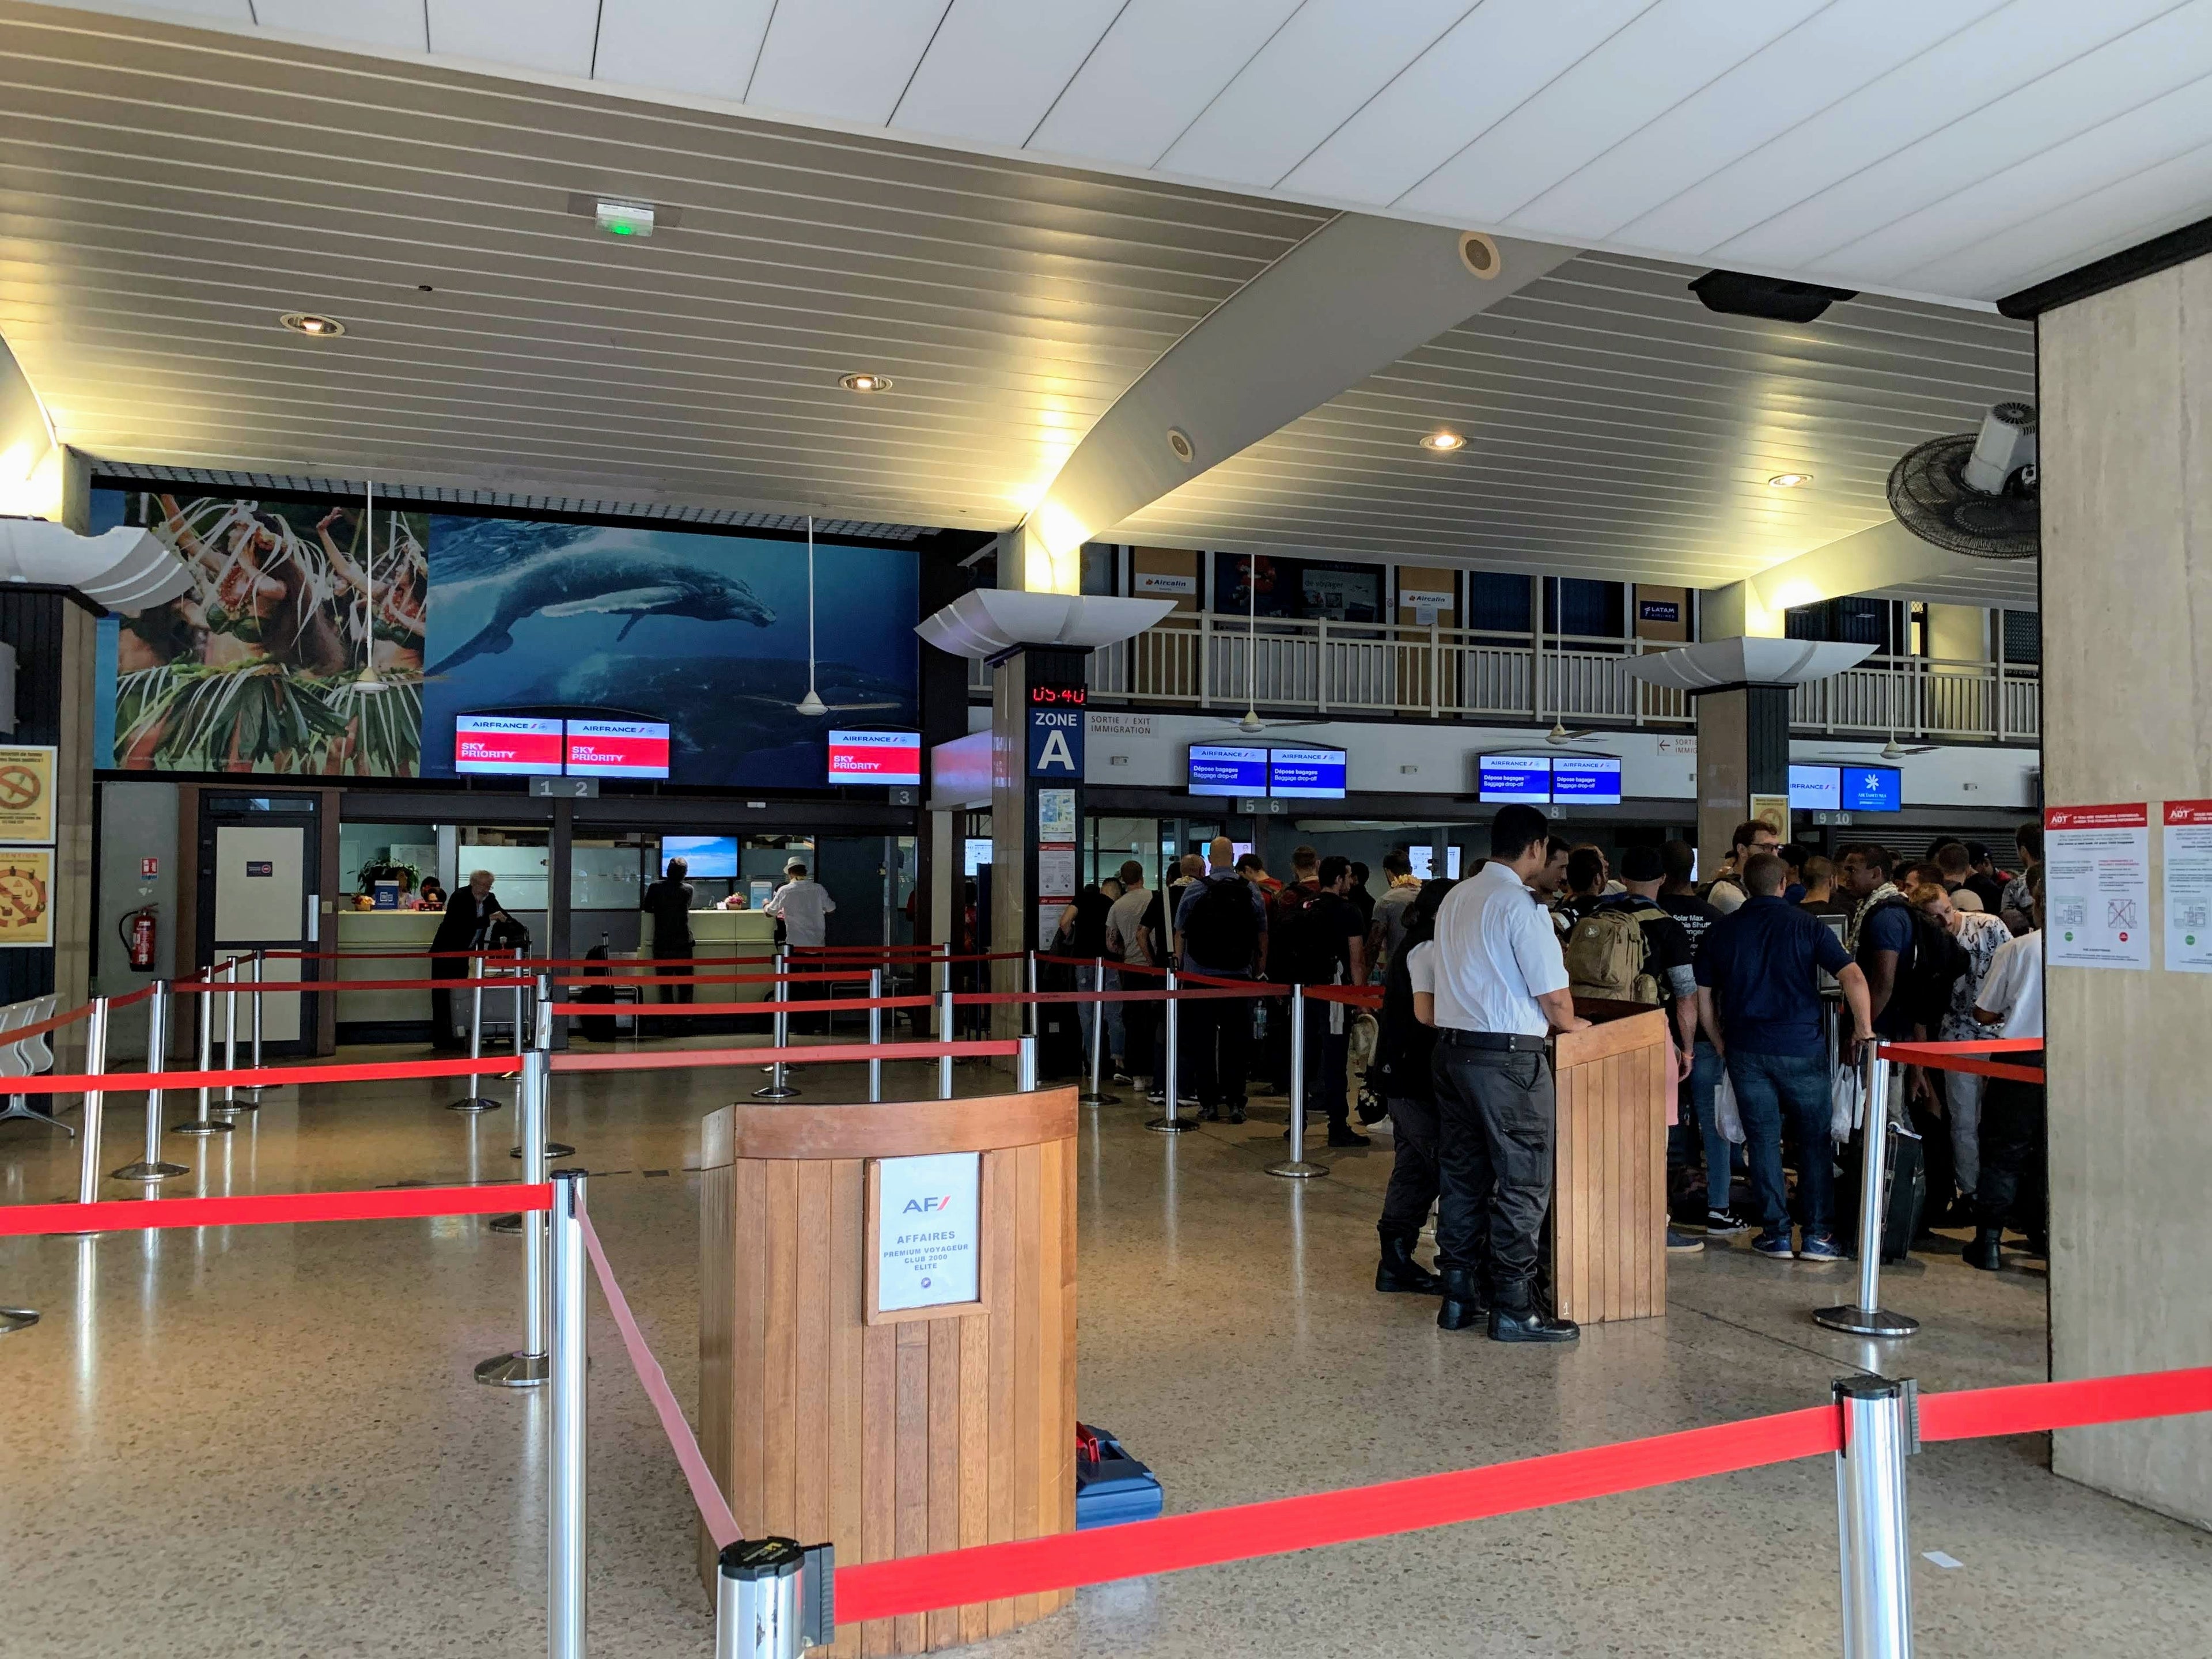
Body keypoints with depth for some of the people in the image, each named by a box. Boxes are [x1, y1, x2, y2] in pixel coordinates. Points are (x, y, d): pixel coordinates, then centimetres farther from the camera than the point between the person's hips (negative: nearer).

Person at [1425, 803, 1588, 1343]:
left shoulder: (1455, 898, 10)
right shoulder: (1522, 906, -14)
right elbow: (1554, 998, -14)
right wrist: (1570, 1024, 9)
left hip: (1452, 1048, 8)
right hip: (1508, 1057, -8)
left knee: (1460, 1174, 13)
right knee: (1523, 1182, 1)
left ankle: (1458, 1297, 21)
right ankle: (1513, 1308, 5)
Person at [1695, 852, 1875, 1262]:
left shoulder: (1722, 930, 4)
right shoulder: (1805, 925, -3)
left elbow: (1703, 997, 7)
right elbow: (1854, 977, -13)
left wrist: (1721, 1046, 16)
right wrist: (1863, 1030, -3)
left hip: (1745, 1050, 2)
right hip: (1802, 1049, -1)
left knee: (1763, 1140, 8)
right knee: (1814, 1140, 9)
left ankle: (1776, 1235, 11)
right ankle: (1818, 1236, 10)